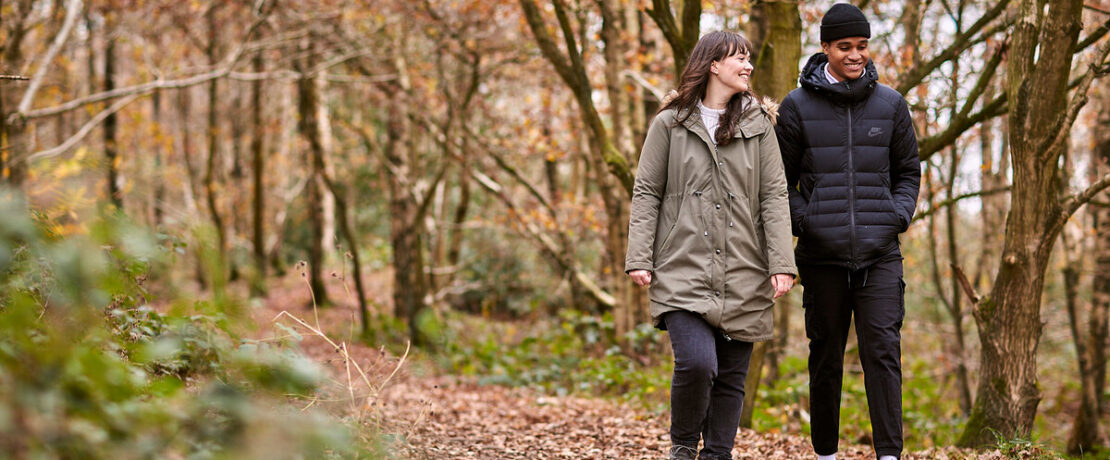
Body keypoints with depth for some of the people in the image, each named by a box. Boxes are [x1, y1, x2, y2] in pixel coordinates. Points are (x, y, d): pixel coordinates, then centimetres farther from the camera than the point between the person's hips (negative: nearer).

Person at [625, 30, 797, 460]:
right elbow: (646, 193, 5)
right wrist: (638, 257, -5)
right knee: (696, 363, -17)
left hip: (743, 275, 3)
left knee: (731, 376, 3)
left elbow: (774, 197, 5)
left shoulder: (758, 126, 11)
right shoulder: (670, 123, 5)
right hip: (684, 269, -3)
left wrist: (782, 263, -5)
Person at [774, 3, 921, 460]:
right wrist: (803, 222, -7)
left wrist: (900, 214, -1)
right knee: (826, 356, 7)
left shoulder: (890, 104, 7)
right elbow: (781, 180, 8)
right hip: (823, 255, 0)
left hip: (880, 253, 0)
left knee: (883, 350, -10)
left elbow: (908, 171, 16)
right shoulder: (798, 106, 3)